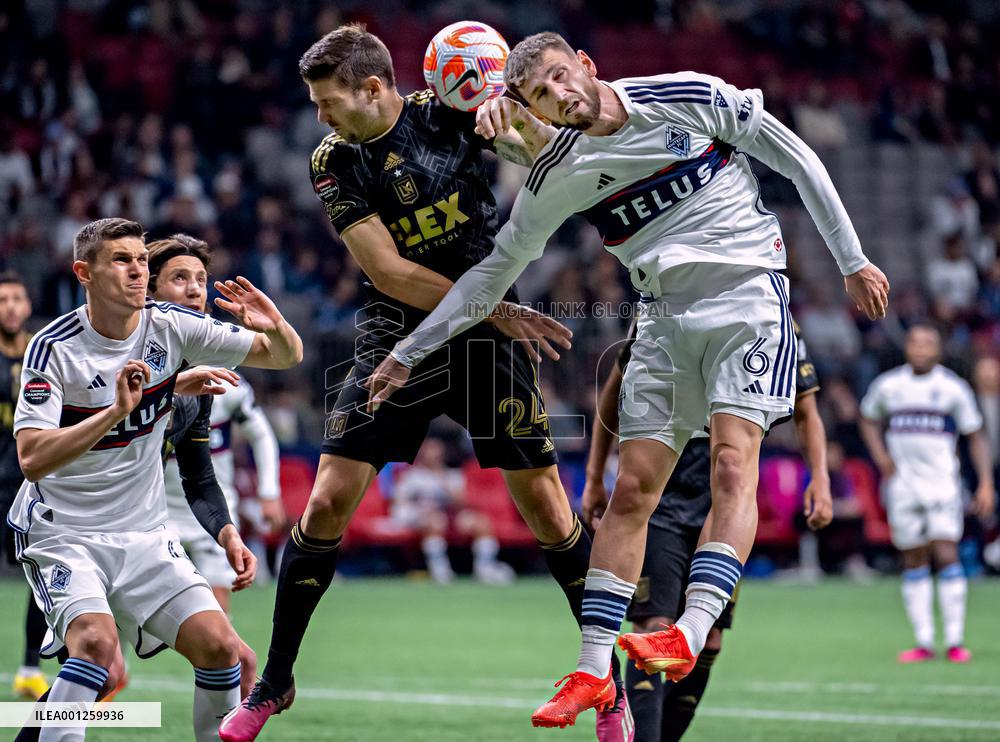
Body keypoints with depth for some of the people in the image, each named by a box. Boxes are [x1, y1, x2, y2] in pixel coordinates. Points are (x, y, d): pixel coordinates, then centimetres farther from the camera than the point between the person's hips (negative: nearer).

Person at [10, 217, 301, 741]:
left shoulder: (171, 328, -2)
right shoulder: (54, 348, -14)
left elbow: (285, 356, 3)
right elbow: (31, 457, -25)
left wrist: (276, 327, -21)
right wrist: (116, 411, -36)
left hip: (143, 535, 4)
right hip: (63, 534, -4)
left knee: (219, 645, -10)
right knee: (97, 642, -29)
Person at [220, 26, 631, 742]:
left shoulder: (450, 114, -6)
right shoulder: (333, 163, -5)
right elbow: (390, 272, -11)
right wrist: (497, 310, -15)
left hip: (490, 340, -1)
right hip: (399, 338, 1)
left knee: (546, 506, -4)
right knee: (327, 503, -6)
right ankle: (274, 683, 9)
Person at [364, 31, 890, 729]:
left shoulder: (692, 96, -7)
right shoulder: (557, 174, 1)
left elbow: (797, 159, 1)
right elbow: (495, 271, 10)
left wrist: (852, 260, 2)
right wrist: (408, 353, 7)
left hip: (748, 292, -3)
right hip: (666, 318, 4)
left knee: (732, 464, -20)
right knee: (632, 490, -3)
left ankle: (690, 635, -32)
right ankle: (593, 671, -3)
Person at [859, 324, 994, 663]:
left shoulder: (954, 387, 0)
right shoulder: (887, 385, 6)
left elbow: (976, 436, 4)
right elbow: (869, 418, 24)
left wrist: (986, 483, -3)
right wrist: (880, 456, 8)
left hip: (943, 482, -3)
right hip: (903, 486, 3)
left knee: (946, 556, -12)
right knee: (914, 563, 4)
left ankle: (955, 641, -9)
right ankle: (924, 642, 8)